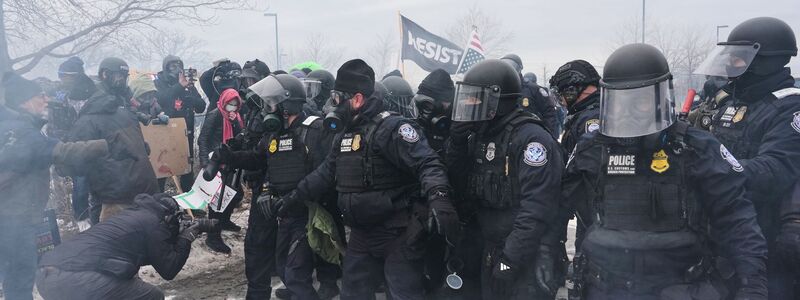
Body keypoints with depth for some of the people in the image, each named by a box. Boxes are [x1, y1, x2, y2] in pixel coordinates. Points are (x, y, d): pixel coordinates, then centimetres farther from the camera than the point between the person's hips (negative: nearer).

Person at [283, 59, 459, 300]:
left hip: (398, 234, -9)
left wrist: (438, 198, -46)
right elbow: (327, 171, 23)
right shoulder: (345, 133, 12)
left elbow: (426, 163, -29)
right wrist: (295, 196, 24)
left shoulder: (390, 127, -18)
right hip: (362, 234, 9)